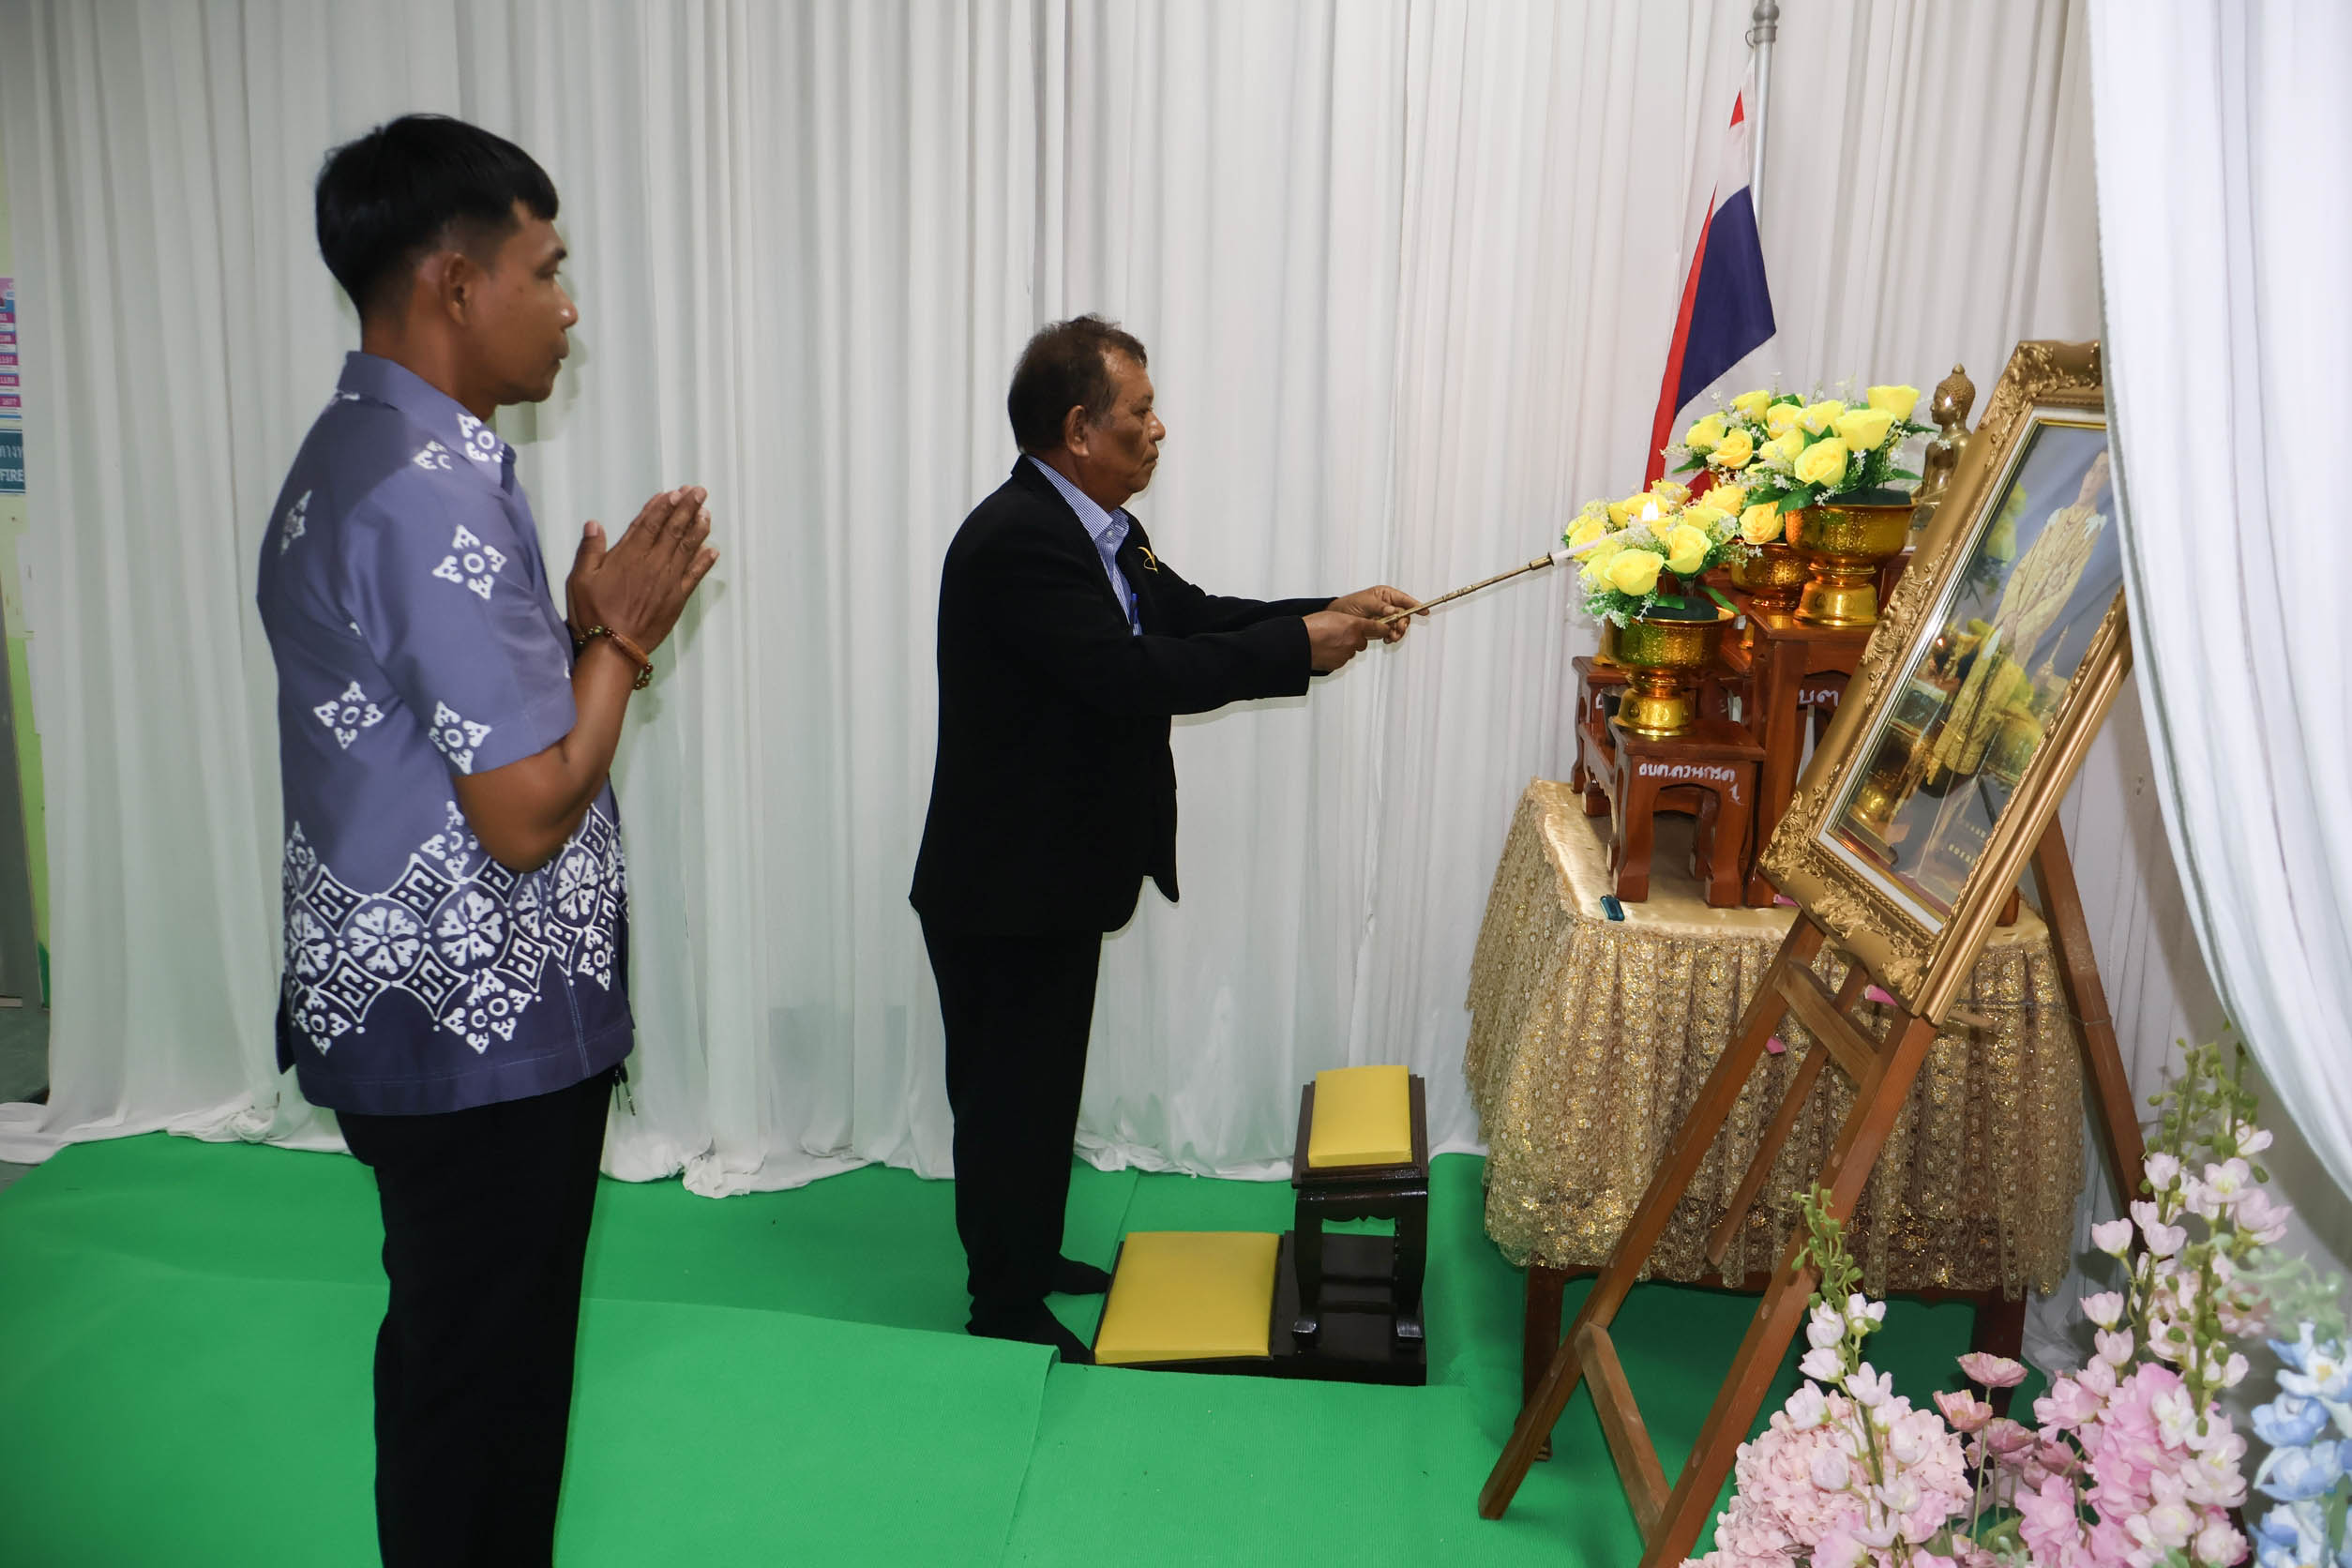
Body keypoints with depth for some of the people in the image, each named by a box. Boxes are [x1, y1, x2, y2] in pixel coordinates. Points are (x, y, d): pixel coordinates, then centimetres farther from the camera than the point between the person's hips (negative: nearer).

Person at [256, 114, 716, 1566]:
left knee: (451, 1353, 24)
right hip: (486, 1031, -10)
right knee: (487, 1387, 8)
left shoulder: (354, 461, 10)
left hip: (404, 1005, 10)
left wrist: (590, 624, 6)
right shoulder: (435, 495, -23)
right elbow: (529, 814, -24)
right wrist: (624, 633, -11)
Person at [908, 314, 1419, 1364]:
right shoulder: (1017, 540, -25)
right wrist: (1297, 647, -22)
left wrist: (1333, 613, 1)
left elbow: (1189, 617, 12)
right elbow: (1134, 676, -31)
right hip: (1004, 889, -10)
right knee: (1010, 1092, 5)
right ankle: (1006, 1313, 23)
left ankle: (1029, 1257, 41)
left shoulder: (1093, 527, 7)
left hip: (1057, 872, 10)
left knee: (1040, 1080, 22)